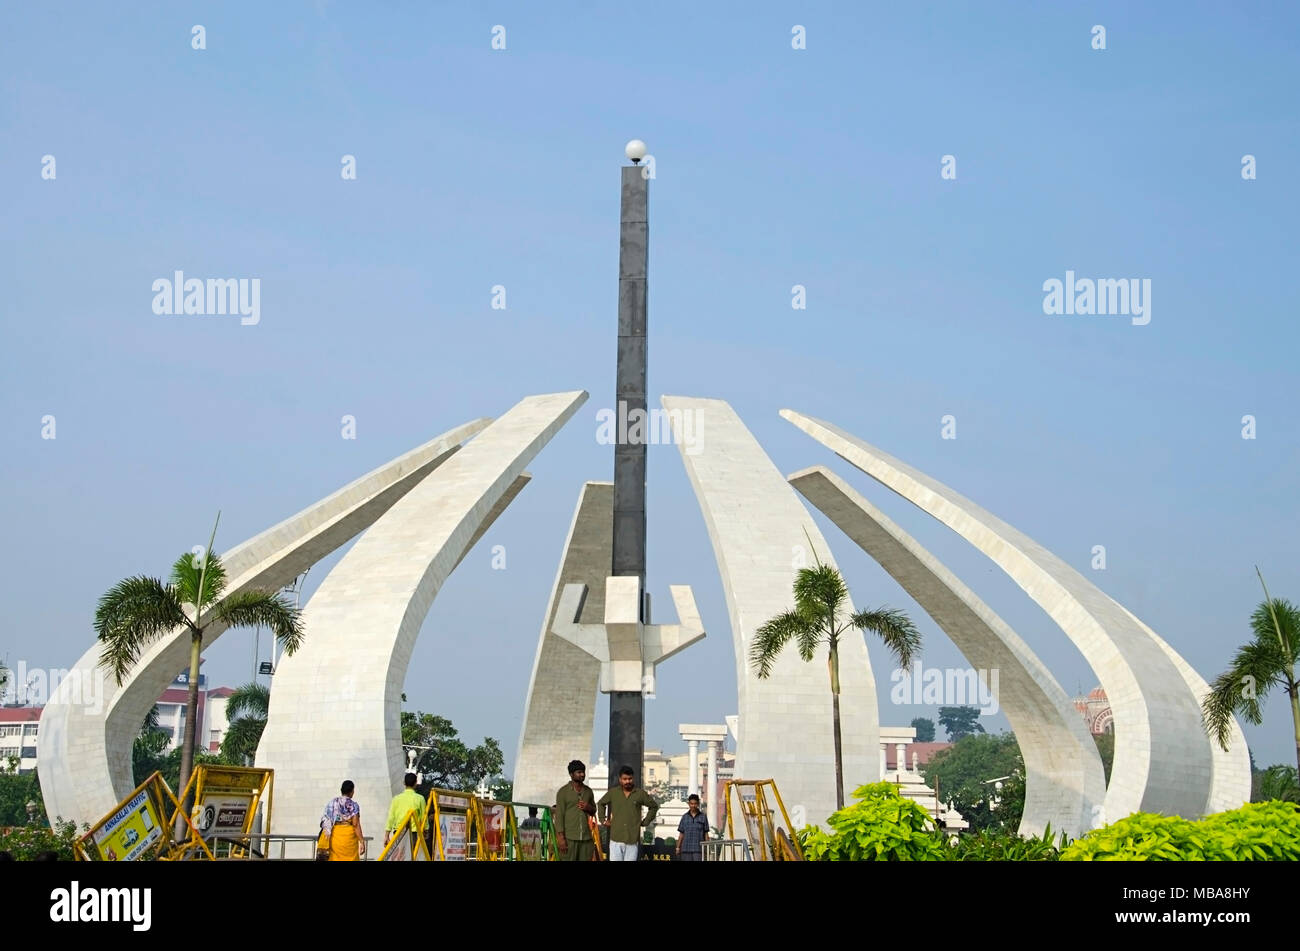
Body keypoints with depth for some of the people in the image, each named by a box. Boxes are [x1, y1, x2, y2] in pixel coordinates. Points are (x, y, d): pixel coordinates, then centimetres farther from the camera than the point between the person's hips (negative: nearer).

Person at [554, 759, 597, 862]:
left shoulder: (588, 791, 13)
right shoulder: (563, 791, -2)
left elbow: (594, 811, 23)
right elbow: (559, 815, -6)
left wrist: (588, 808, -2)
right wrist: (560, 837, -13)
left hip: (586, 837, 5)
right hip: (569, 838, -5)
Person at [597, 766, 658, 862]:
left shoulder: (641, 794, 3)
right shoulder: (613, 793, 6)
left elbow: (654, 806, 17)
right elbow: (600, 804, 23)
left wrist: (646, 821, 10)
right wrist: (603, 819, 14)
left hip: (632, 839, 0)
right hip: (616, 838, 0)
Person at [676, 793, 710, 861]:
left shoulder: (703, 817, 4)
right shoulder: (685, 817, 9)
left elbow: (706, 834, 6)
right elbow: (681, 834, 11)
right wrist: (678, 847, 6)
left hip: (698, 849, -2)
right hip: (686, 849, 2)